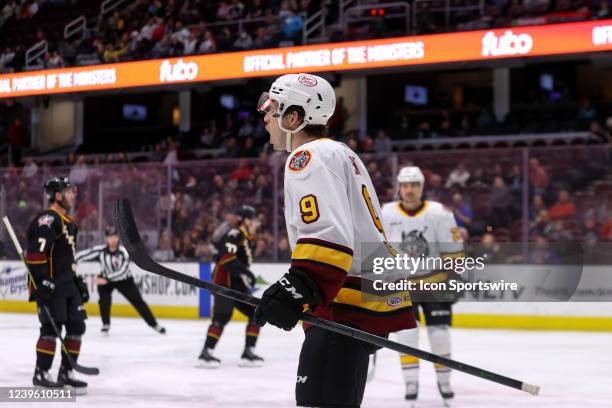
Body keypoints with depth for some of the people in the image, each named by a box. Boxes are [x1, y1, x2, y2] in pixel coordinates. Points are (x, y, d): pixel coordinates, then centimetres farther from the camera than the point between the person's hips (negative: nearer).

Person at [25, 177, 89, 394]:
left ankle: (66, 373, 15)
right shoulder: (48, 220, -14)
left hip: (67, 285, 10)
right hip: (50, 286, -10)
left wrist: (78, 282, 24)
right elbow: (34, 253, -22)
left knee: (77, 325, 8)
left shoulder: (68, 222, 19)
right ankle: (41, 374, 0)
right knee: (52, 327, -9)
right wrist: (42, 281, -26)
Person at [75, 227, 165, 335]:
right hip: (105, 279, 1)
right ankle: (106, 325, -1)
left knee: (138, 301, -3)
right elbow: (83, 255, -16)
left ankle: (154, 324, 6)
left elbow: (122, 272, -31)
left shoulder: (123, 252, -25)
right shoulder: (100, 250, -19)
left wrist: (106, 279, -38)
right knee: (104, 300, -23)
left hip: (124, 280, -1)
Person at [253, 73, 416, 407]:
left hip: (349, 306, -11)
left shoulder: (309, 156, -8)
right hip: (368, 302, 11)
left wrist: (300, 287, -35)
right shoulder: (340, 153, 25)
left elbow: (329, 232, -25)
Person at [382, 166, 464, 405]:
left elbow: (453, 250, -5)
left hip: (435, 280, 0)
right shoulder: (386, 215, -7)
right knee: (406, 329, -9)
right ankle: (411, 382, 1)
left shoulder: (439, 214, -12)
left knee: (439, 330, -1)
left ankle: (444, 380, 17)